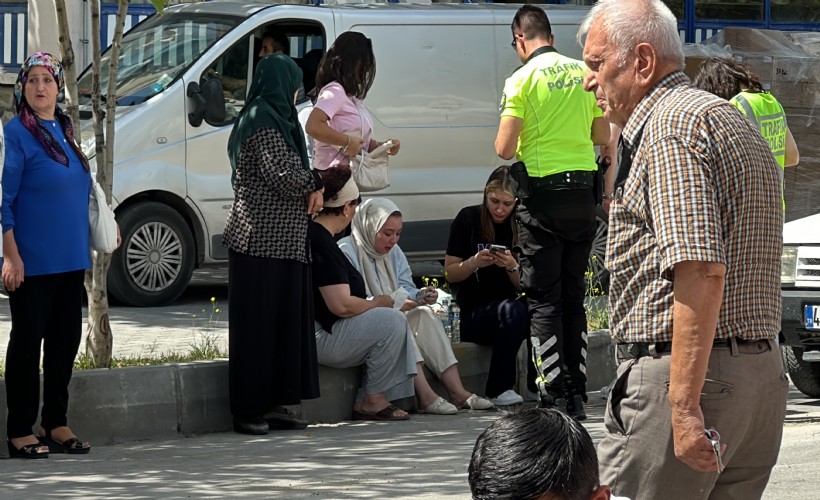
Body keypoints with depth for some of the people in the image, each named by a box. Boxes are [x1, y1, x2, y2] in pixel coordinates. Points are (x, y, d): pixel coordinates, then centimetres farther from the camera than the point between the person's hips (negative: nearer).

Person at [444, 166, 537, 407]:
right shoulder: (469, 219, -1)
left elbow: (524, 286, 5)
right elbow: (450, 274, 0)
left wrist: (512, 267, -16)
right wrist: (474, 263, -19)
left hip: (508, 306, 3)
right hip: (473, 312, -3)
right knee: (515, 310, -34)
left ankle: (538, 386, -15)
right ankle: (498, 389, -26)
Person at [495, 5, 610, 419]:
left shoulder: (523, 79, -9)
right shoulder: (583, 73, 6)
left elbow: (504, 148, -13)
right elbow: (602, 136, 11)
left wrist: (511, 145, 10)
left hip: (542, 194, -5)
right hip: (582, 192, 5)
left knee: (543, 299, 0)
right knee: (573, 295, 13)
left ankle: (553, 397, -4)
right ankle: (577, 395, 14)